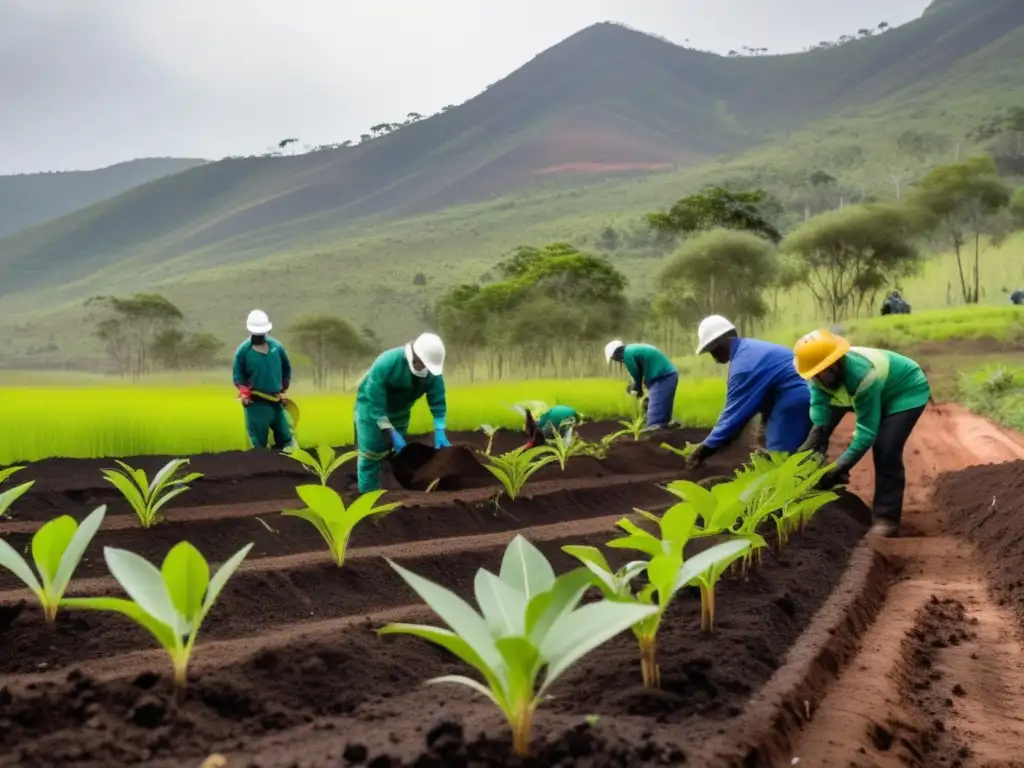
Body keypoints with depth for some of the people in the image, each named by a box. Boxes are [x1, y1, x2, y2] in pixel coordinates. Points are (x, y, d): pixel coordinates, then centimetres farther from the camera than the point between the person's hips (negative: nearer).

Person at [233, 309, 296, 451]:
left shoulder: (277, 346, 0)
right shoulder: (243, 350, -8)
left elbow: (286, 369, 13)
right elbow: (238, 376, -3)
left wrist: (284, 390, 8)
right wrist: (244, 393, -17)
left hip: (276, 401, 3)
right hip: (255, 403, -3)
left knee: (285, 439, 12)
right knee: (258, 444, 4)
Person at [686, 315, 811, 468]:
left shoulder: (744, 363, -18)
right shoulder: (749, 349, 14)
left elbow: (734, 411, -16)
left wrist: (706, 447, -10)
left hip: (792, 399, -11)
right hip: (798, 396, 11)